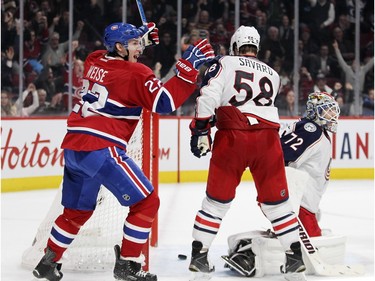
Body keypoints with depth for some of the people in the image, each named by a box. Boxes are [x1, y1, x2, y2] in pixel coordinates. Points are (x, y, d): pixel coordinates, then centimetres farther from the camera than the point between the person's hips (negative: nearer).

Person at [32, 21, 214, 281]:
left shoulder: (94, 61, 14)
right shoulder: (136, 73, -7)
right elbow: (166, 101, -14)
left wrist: (142, 38, 31)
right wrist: (188, 66, -11)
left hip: (72, 146, 8)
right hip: (100, 150, -8)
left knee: (77, 210, 25)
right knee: (146, 202, 1)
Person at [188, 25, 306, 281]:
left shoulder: (225, 64, 10)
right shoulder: (272, 74, 22)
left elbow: (208, 96, -4)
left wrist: (200, 131, 1)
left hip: (231, 136, -2)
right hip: (267, 138, 2)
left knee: (217, 200, 10)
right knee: (276, 201, 11)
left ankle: (199, 256, 10)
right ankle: (295, 258, 7)